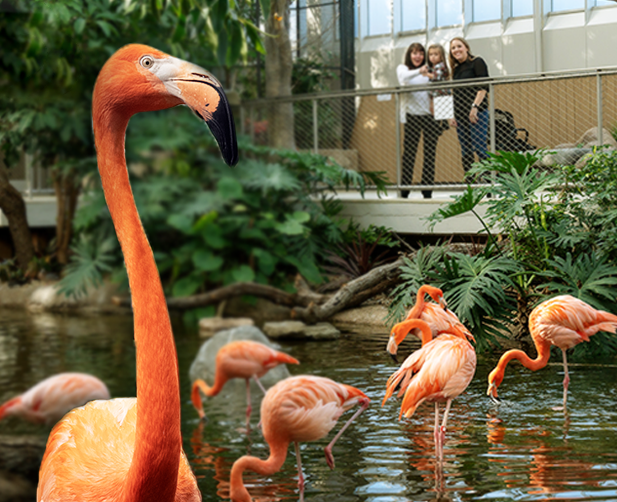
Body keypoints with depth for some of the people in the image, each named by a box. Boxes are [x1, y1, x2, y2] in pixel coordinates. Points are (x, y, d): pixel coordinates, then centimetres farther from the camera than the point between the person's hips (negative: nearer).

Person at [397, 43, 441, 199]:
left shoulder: (427, 71, 16)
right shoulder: (402, 68, 8)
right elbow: (404, 78, -16)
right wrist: (419, 72, -33)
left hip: (428, 114, 3)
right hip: (411, 114, -3)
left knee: (430, 152, -1)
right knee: (409, 151, -5)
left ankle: (427, 189, 3)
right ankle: (404, 189, 0)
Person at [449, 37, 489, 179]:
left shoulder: (477, 62, -1)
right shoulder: (456, 69, 19)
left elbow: (483, 87, -10)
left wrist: (475, 106, -20)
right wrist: (453, 116, 15)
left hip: (477, 113, -7)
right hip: (460, 115, 7)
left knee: (479, 148, -14)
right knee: (465, 153, 4)